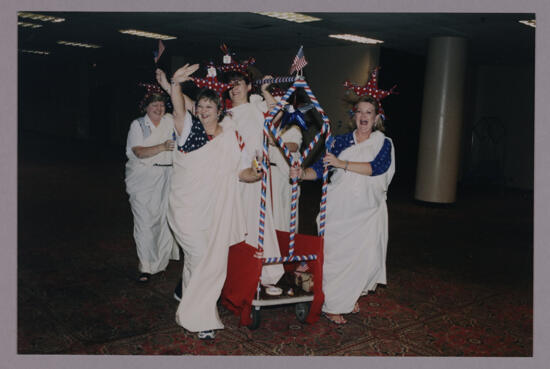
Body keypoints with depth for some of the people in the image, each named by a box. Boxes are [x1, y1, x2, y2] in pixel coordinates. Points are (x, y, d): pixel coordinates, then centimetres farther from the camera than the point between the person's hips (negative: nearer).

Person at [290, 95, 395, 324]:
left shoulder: (383, 144, 6)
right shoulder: (341, 141, 7)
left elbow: (376, 167, -14)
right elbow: (320, 168, -1)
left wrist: (343, 164, -24)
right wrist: (302, 174, -22)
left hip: (368, 211, 0)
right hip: (339, 209, 0)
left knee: (367, 258, -3)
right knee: (336, 254, -4)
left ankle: (350, 296, 24)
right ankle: (331, 305, 10)